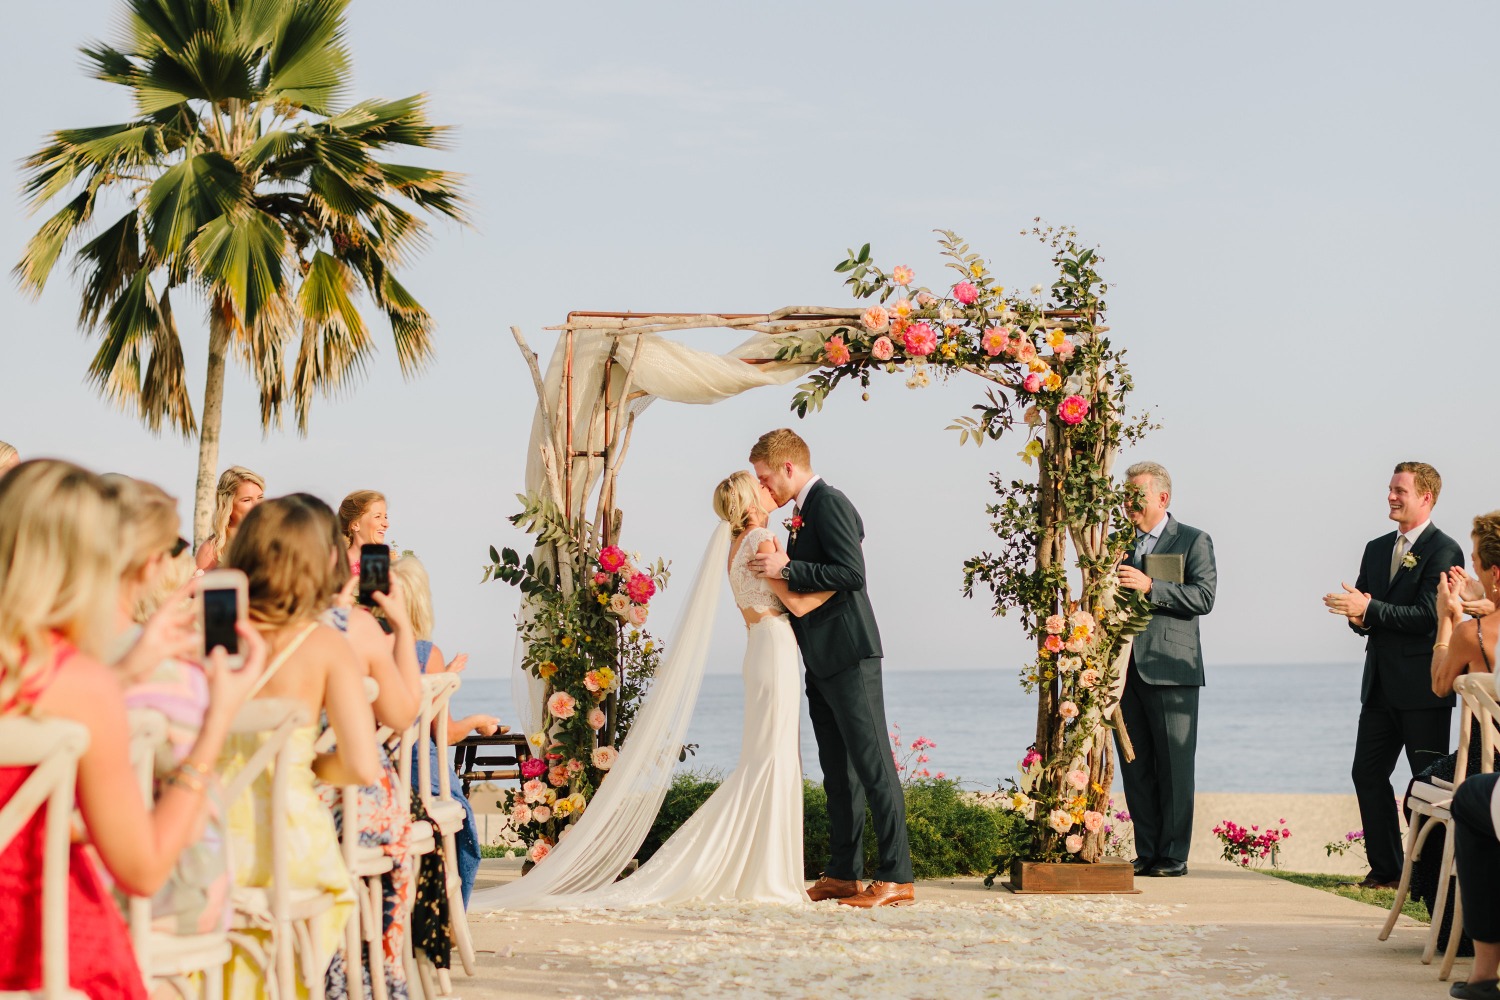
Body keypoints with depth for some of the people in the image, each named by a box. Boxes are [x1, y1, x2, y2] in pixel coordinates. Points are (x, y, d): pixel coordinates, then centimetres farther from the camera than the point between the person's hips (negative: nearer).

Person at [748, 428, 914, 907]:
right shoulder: (803, 513, 18)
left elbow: (851, 573, -22)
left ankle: (896, 877, -9)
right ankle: (843, 874, 15)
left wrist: (786, 568, -21)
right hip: (823, 661, 10)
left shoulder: (829, 504, -11)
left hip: (849, 656, -10)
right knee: (838, 771, 11)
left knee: (873, 764, -9)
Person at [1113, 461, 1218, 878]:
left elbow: (1204, 596, -10)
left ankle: (1173, 855, 2)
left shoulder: (1193, 541, 3)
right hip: (1125, 669, 5)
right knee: (1135, 766, 5)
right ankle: (1146, 853, 11)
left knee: (1173, 765, -3)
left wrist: (1151, 587, -18)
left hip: (1169, 669, -5)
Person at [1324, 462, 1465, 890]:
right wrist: (1358, 618, -7)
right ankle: (1386, 868, 14)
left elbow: (1428, 615, -17)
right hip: (1381, 685, 8)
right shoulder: (1376, 549, 16)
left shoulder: (1444, 551, -8)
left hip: (1422, 686, -8)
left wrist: (1370, 609, -22)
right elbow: (1361, 607, 17)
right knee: (1367, 773, 7)